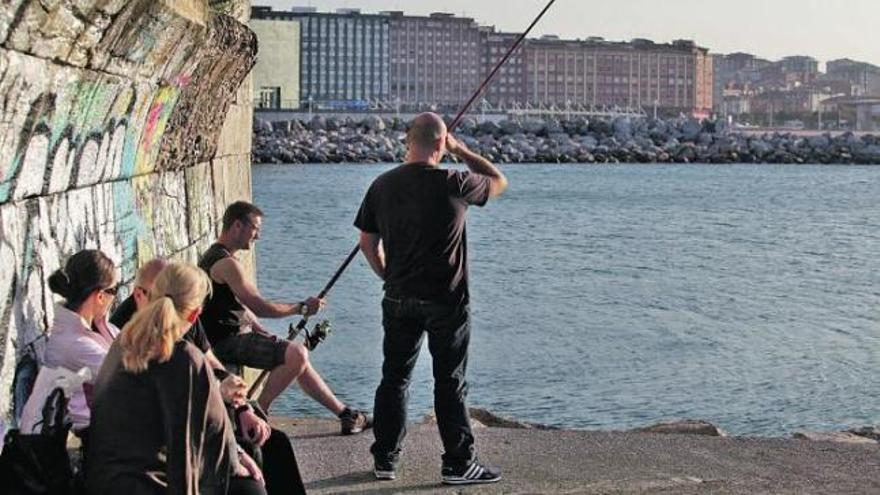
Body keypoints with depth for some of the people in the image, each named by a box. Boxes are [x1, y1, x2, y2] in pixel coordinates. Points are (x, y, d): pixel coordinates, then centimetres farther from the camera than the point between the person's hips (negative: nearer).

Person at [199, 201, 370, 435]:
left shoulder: (214, 256, 17)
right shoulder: (226, 263, -18)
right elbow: (259, 307, -21)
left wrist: (266, 336, 14)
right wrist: (302, 308, -8)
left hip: (233, 336, 11)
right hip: (227, 342, -11)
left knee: (297, 355, 13)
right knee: (296, 355, -22)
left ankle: (346, 415, 17)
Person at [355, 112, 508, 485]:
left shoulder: (382, 185, 0)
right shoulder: (452, 184, -14)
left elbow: (367, 243, 7)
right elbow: (499, 181, 4)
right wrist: (460, 150, 9)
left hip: (398, 298, 4)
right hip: (445, 301, -4)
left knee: (394, 378, 13)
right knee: (450, 383, 4)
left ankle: (385, 459, 19)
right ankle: (458, 464, 10)